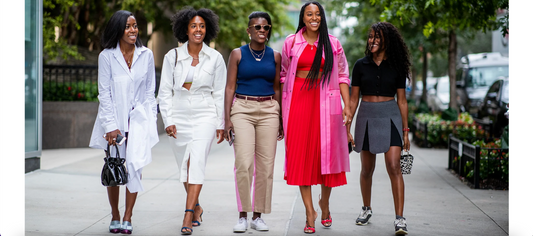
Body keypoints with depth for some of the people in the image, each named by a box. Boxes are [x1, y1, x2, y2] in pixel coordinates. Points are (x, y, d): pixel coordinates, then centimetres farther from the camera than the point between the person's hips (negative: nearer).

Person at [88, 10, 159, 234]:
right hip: (114, 119, -1)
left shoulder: (146, 55, 4)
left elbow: (150, 91, 11)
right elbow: (104, 93, -3)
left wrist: (150, 118, 4)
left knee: (135, 165, -11)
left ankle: (128, 217, 0)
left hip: (139, 118, 1)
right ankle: (115, 216, 17)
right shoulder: (106, 56, -3)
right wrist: (110, 125, -8)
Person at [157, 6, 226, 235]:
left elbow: (219, 93, 5)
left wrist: (221, 124, 4)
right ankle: (197, 207, 32)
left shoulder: (215, 58, 0)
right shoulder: (172, 57, 1)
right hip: (179, 117, 2)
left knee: (196, 162, -16)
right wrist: (168, 121, -5)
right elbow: (164, 92, 4)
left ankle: (188, 216, -18)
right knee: (184, 165, 10)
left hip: (205, 116, -2)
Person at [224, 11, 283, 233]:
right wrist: (227, 119, -6)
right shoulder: (237, 54, 3)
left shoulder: (275, 56, 9)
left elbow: (277, 89, 13)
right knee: (243, 163, -13)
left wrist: (280, 120, 11)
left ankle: (258, 216, 10)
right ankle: (242, 215, -3)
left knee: (265, 165, 0)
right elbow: (230, 87, 2)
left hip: (268, 111, 2)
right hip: (242, 110, -2)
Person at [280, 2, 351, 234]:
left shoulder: (332, 44, 7)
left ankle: (324, 202, 24)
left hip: (325, 101, 0)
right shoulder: (291, 42, 7)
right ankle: (309, 211, 5)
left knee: (327, 152, -1)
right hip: (298, 100, 0)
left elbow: (342, 76, 8)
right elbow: (283, 75, 12)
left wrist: (347, 105, -1)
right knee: (301, 154, -2)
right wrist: (281, 107, 7)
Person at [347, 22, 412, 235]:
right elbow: (353, 98, 7)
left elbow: (402, 100, 5)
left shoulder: (396, 66, 2)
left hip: (390, 117, -1)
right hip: (366, 117, 2)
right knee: (367, 169, 11)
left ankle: (400, 219, -13)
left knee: (394, 166, -14)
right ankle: (366, 209, 34)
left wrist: (405, 131, 4)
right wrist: (347, 127, 2)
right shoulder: (361, 65, 4)